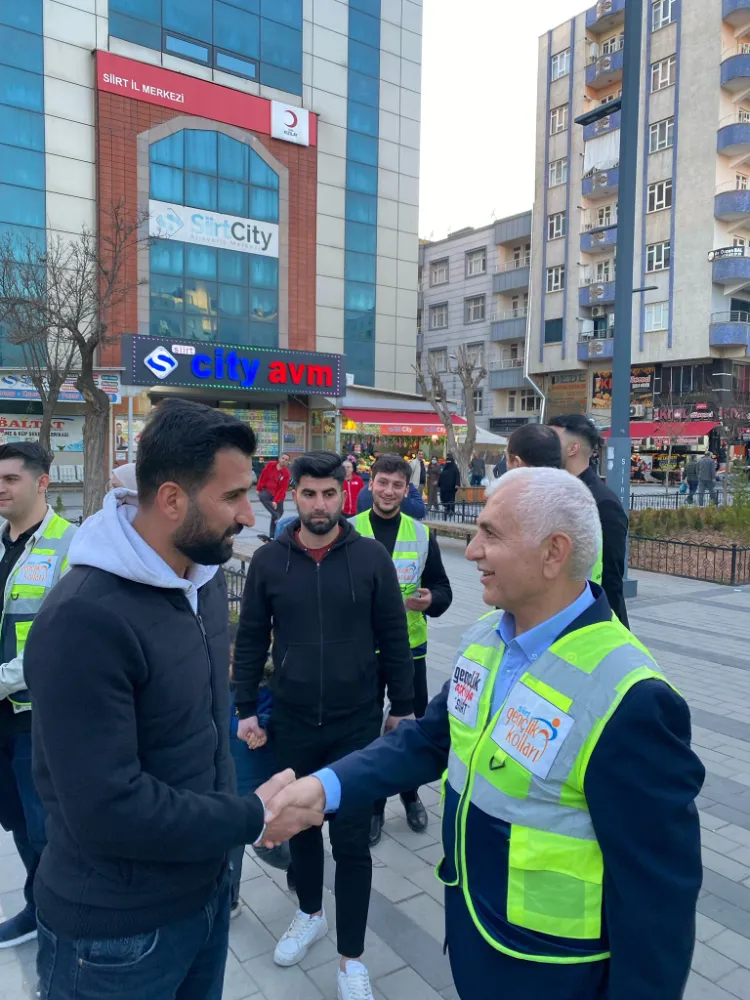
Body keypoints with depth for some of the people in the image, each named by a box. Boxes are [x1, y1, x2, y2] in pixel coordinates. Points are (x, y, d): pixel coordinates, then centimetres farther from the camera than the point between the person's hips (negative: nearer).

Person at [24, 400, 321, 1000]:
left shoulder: (207, 577, 0)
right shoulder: (85, 620, -28)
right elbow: (105, 809, -29)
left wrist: (231, 807, 1)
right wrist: (250, 818, -20)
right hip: (116, 931, -7)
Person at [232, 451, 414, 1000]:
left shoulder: (371, 556, -9)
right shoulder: (269, 559, -4)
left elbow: (393, 637, -2)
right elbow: (251, 639, 3)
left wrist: (403, 706, 1)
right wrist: (246, 707, 3)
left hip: (356, 723, -2)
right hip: (292, 722, 3)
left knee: (351, 840, 6)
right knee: (300, 824, 20)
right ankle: (310, 914, 46)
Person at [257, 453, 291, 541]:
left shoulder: (286, 473, -14)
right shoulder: (270, 465, -7)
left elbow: (282, 489, -15)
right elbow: (263, 477, 3)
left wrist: (275, 501, -22)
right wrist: (259, 489, 4)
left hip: (278, 495, -1)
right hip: (267, 491, 1)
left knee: (279, 512, 2)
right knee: (262, 497, -33)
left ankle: (272, 536, 14)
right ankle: (277, 516, -31)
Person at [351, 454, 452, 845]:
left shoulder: (422, 534, 1)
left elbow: (443, 588, 4)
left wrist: (430, 600, -17)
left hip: (410, 647, 2)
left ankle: (410, 793, 37)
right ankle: (372, 804, 29)